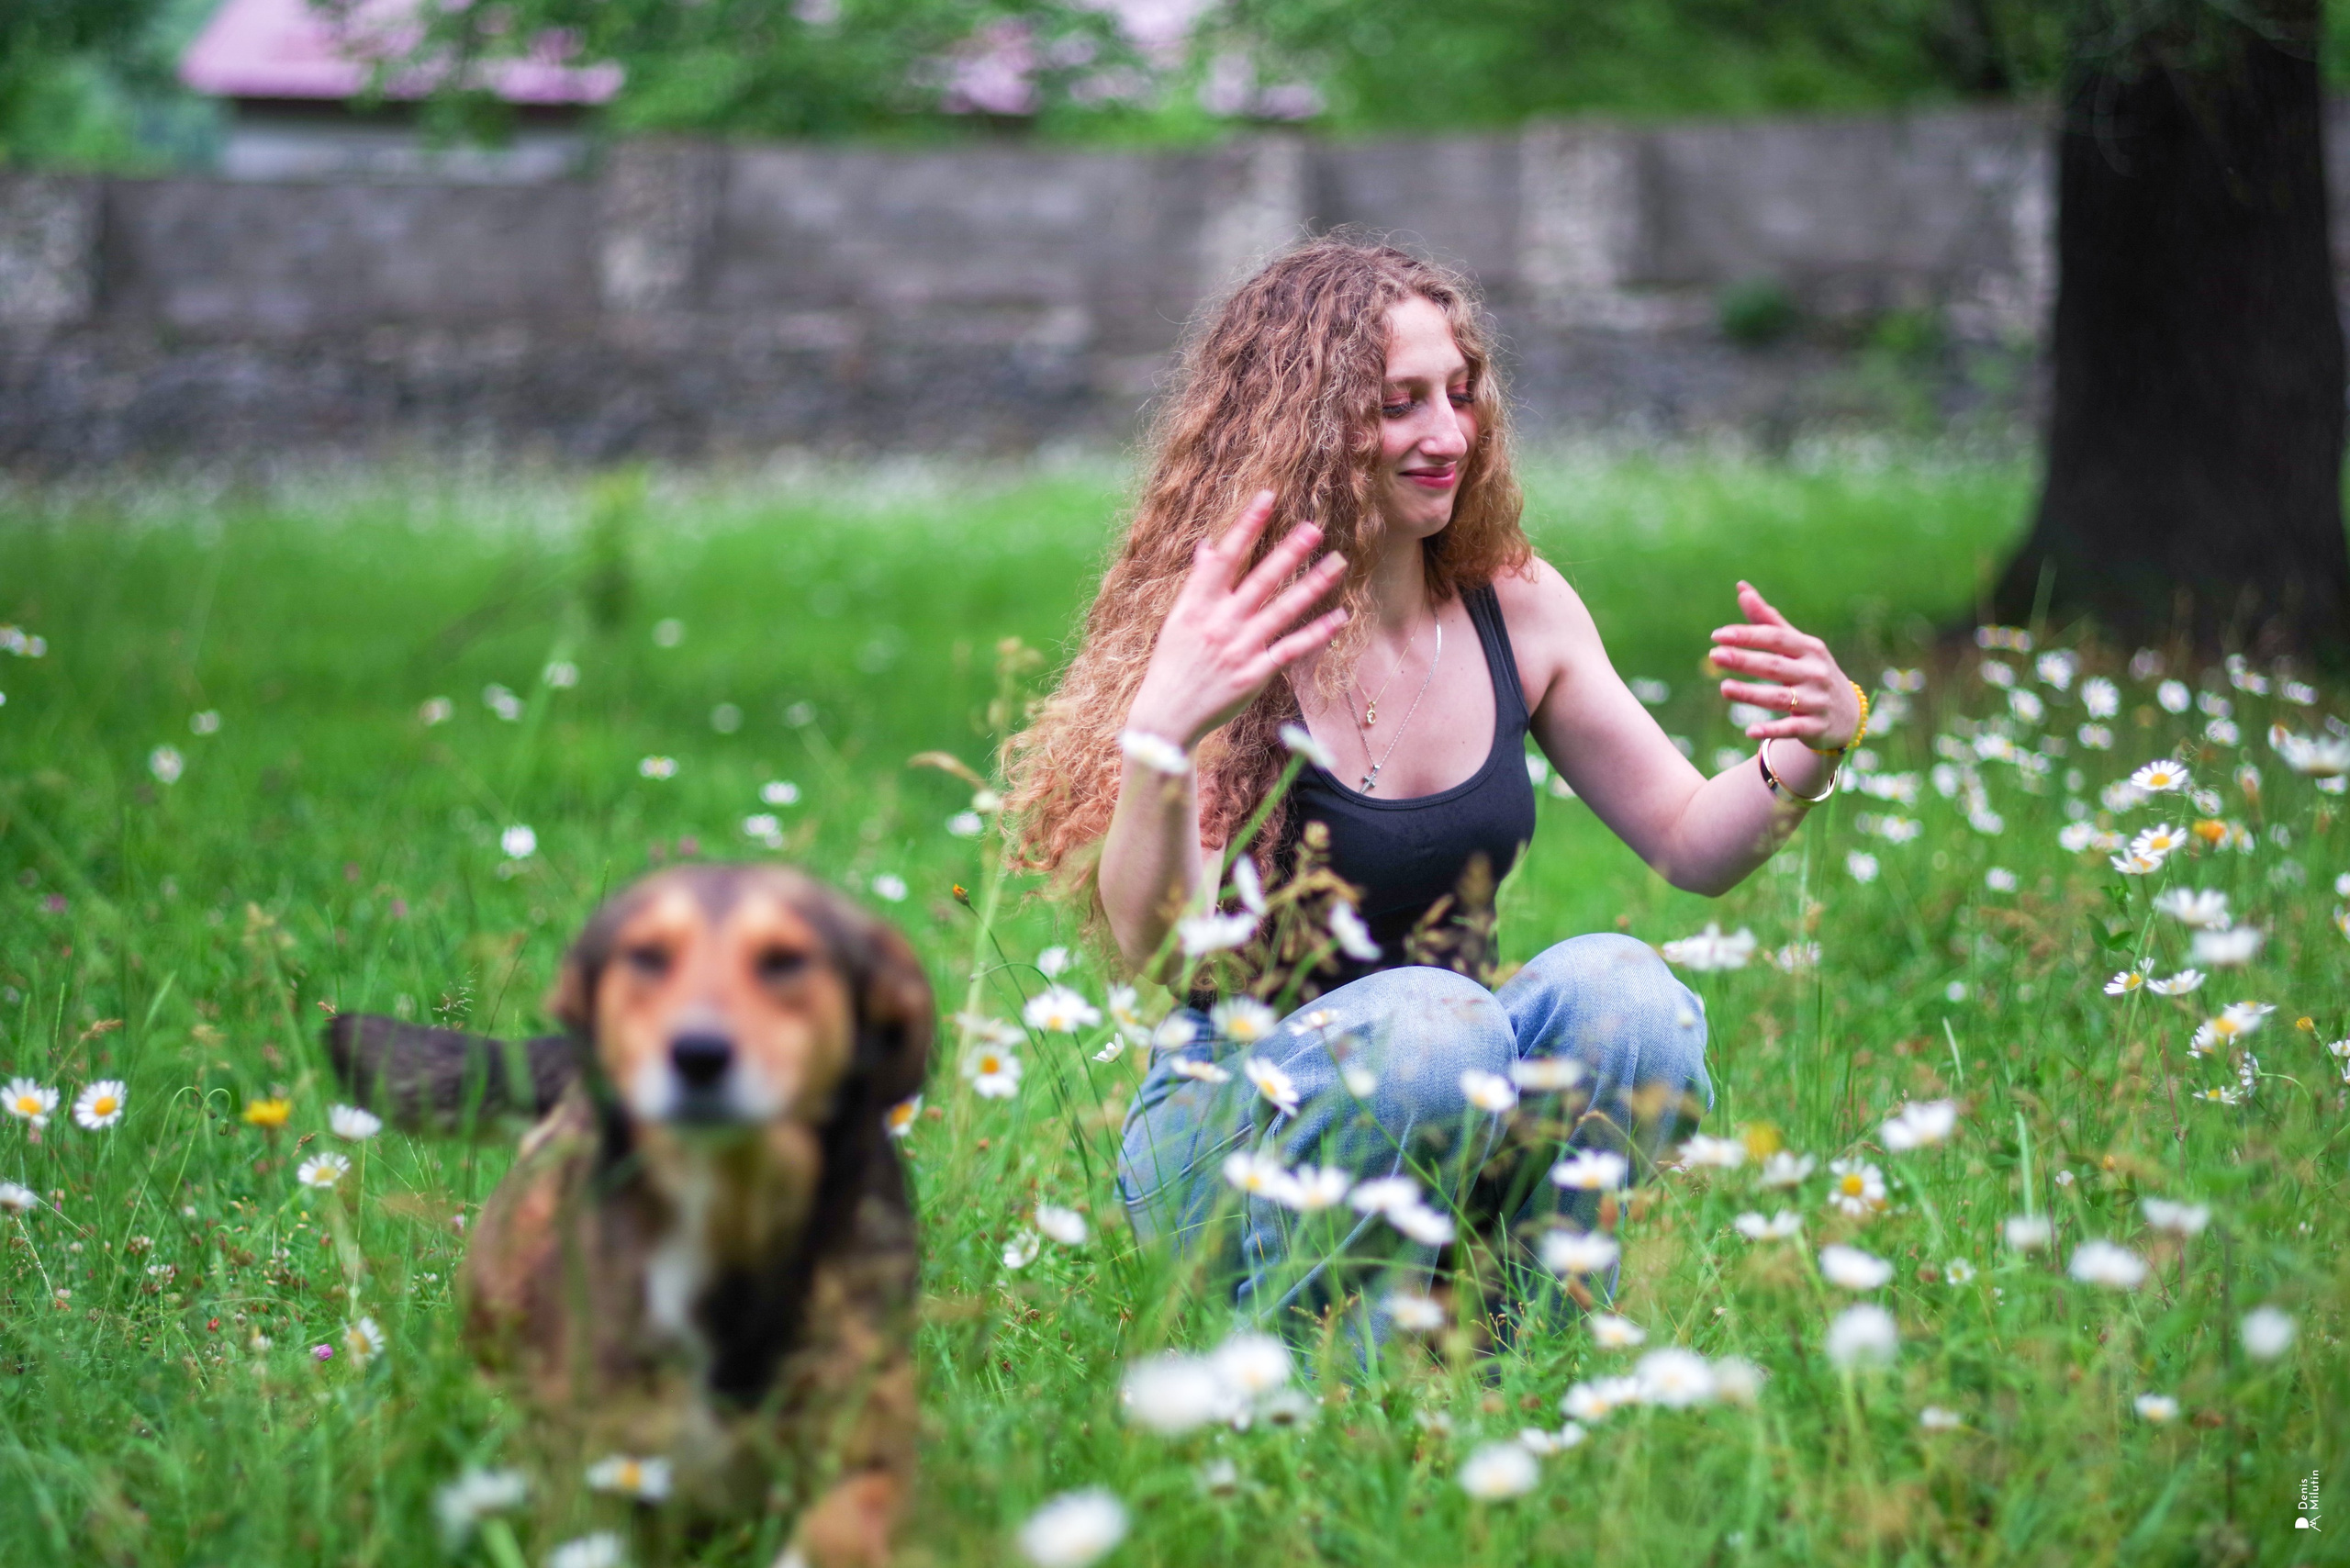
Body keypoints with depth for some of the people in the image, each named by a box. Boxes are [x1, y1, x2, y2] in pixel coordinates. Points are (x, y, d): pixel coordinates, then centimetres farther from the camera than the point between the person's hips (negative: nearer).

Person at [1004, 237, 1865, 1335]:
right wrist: (1160, 738, -44)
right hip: (1235, 1121, -4)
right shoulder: (1226, 648, -13)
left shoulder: (1513, 608, 3)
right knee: (1432, 1017, -34)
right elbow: (1159, 947, -25)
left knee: (1617, 987, -24)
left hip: (1462, 1115, 5)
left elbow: (1691, 843, 11)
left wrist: (1809, 753, -11)